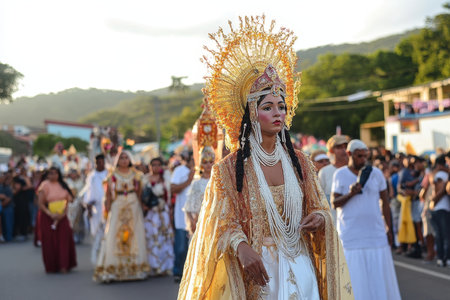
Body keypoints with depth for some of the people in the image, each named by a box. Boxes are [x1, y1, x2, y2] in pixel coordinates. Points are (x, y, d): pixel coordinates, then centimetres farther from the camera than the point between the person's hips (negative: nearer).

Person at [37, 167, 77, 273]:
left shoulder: (62, 185, 8)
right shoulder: (45, 186, -4)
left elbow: (67, 200, 7)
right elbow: (41, 204, -7)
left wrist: (63, 213, -9)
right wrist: (50, 214, -19)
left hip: (62, 217, 3)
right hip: (48, 217, -3)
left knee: (64, 239, -7)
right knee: (50, 241, 0)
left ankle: (63, 265, -5)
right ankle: (51, 267, 10)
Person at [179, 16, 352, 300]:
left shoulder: (300, 162, 4)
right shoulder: (230, 169, -6)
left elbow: (318, 206, 13)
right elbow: (224, 222, -9)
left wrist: (319, 218, -10)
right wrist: (241, 246, -28)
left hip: (300, 268, 3)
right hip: (257, 272, -3)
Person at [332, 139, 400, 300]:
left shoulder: (376, 173, 5)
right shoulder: (340, 175, 1)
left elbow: (385, 202, 9)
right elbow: (334, 203, 0)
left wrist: (390, 229, 6)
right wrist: (350, 194, -18)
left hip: (375, 232, 2)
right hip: (350, 235, -2)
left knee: (380, 273, 3)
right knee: (353, 274, -2)